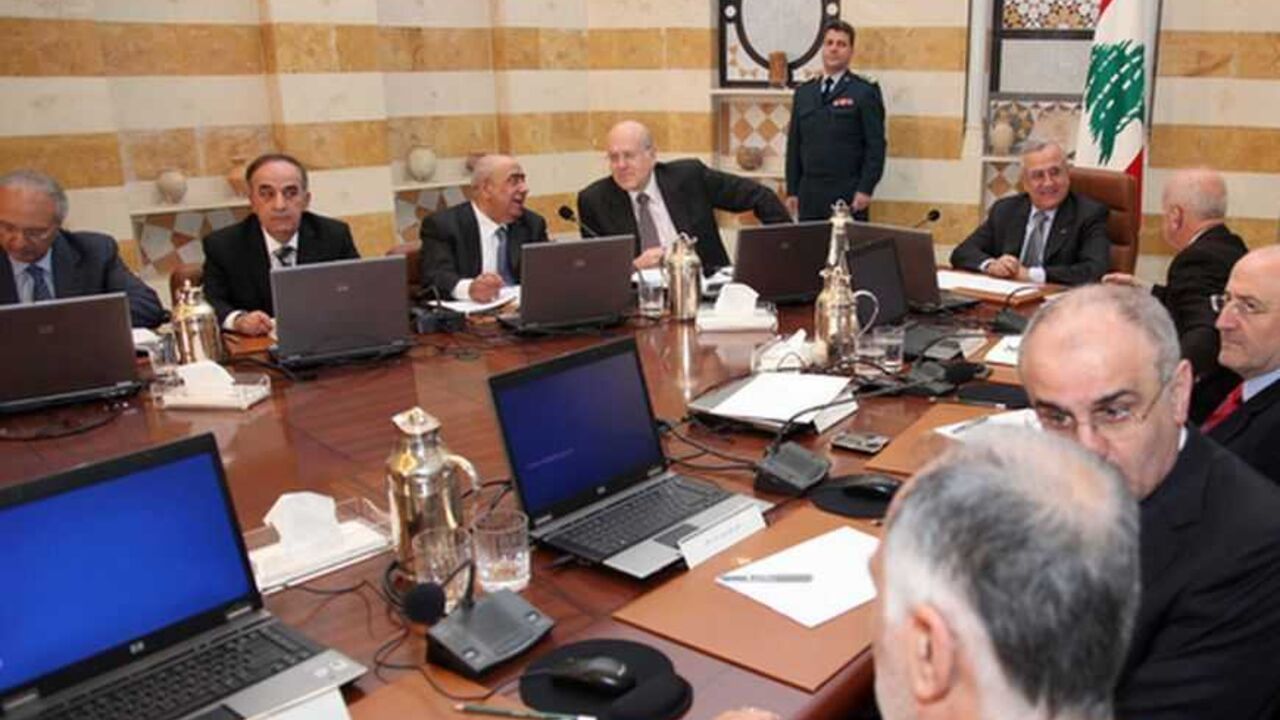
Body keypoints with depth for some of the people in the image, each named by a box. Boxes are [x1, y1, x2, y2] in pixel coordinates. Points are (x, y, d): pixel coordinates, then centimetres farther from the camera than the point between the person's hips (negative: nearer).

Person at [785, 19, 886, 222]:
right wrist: (792, 191, 8)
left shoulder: (865, 91, 0)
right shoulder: (803, 92, 14)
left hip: (848, 195, -4)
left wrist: (865, 189, -12)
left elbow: (876, 146, -5)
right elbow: (794, 145, 14)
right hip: (809, 195, 4)